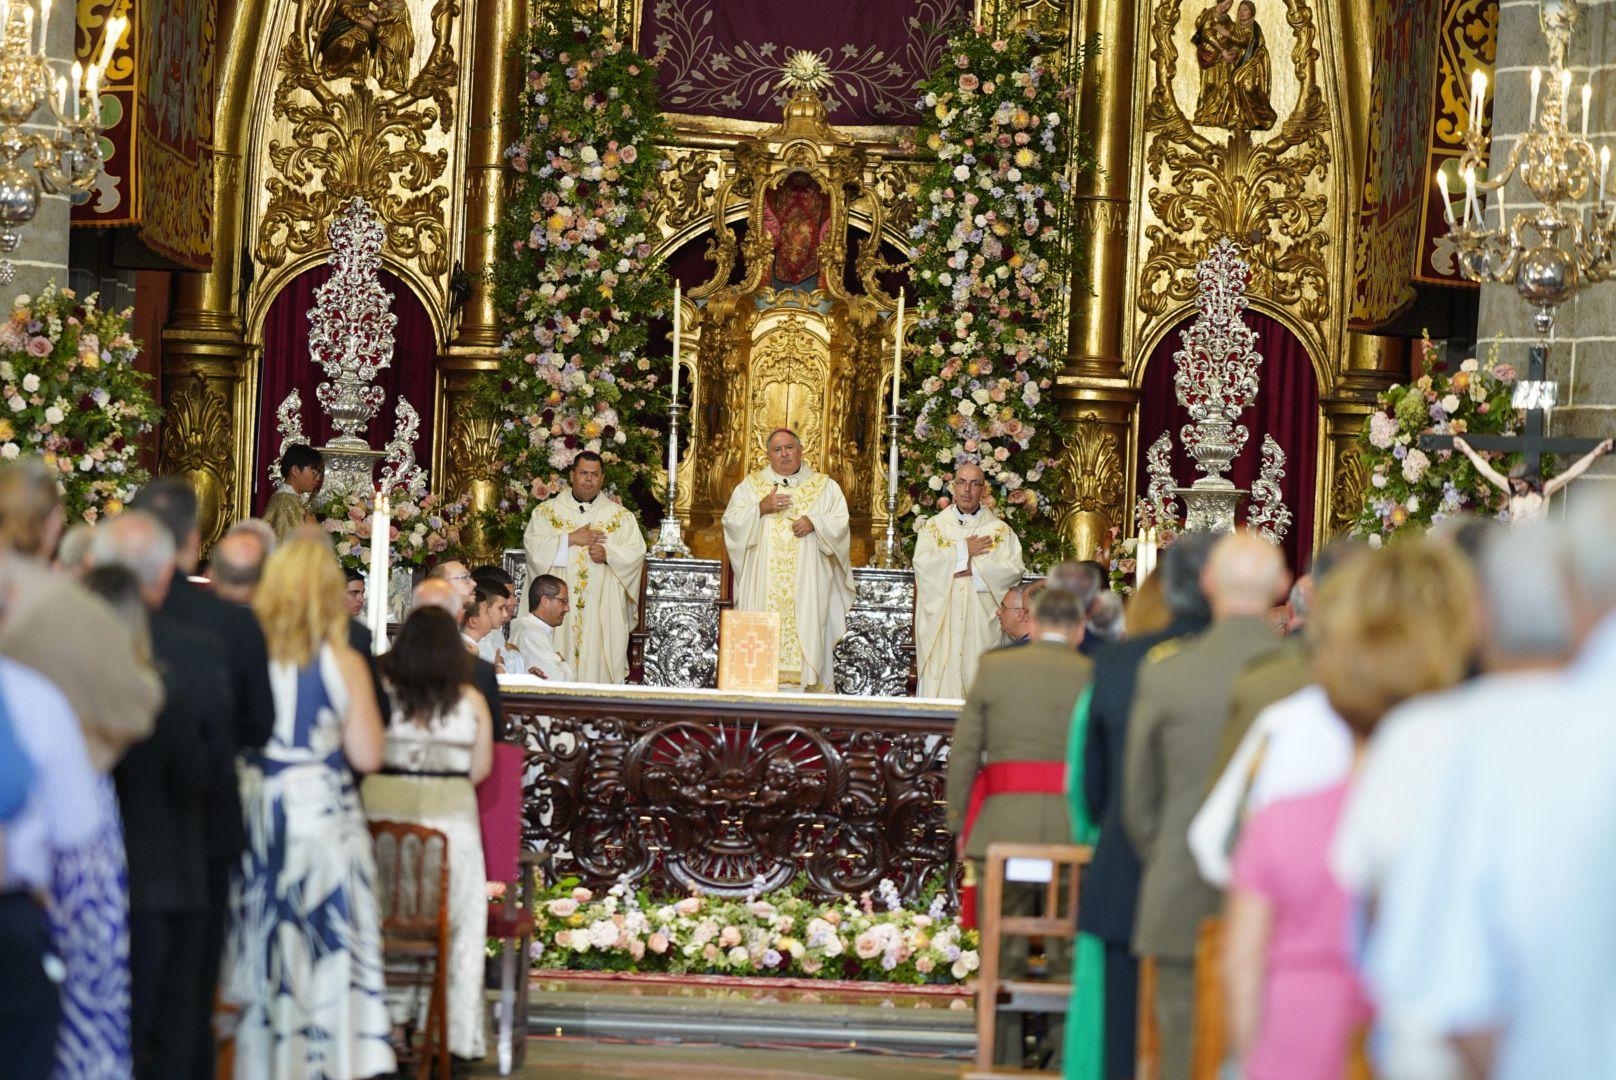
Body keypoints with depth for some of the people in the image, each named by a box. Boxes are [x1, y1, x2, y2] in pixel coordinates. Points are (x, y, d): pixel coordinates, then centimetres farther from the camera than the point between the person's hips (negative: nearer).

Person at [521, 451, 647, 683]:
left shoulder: (621, 516, 11)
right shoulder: (547, 511, 10)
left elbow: (637, 553, 3)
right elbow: (532, 544, -3)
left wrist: (608, 553, -14)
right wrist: (571, 539, -10)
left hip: (602, 607, 0)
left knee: (598, 663, -6)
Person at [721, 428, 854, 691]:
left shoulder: (825, 487, 13)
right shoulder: (751, 485, 14)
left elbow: (840, 522, 4)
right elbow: (731, 521, 5)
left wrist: (814, 522, -14)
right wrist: (761, 509, -10)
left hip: (807, 580, 0)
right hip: (763, 580, 1)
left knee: (806, 630, -9)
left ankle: (810, 686, -11)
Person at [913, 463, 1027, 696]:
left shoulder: (1000, 530, 8)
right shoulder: (934, 526, 9)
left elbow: (1015, 570, -6)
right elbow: (922, 564, -8)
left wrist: (973, 569, -12)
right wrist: (963, 551, -8)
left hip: (981, 623, 0)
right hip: (941, 623, 0)